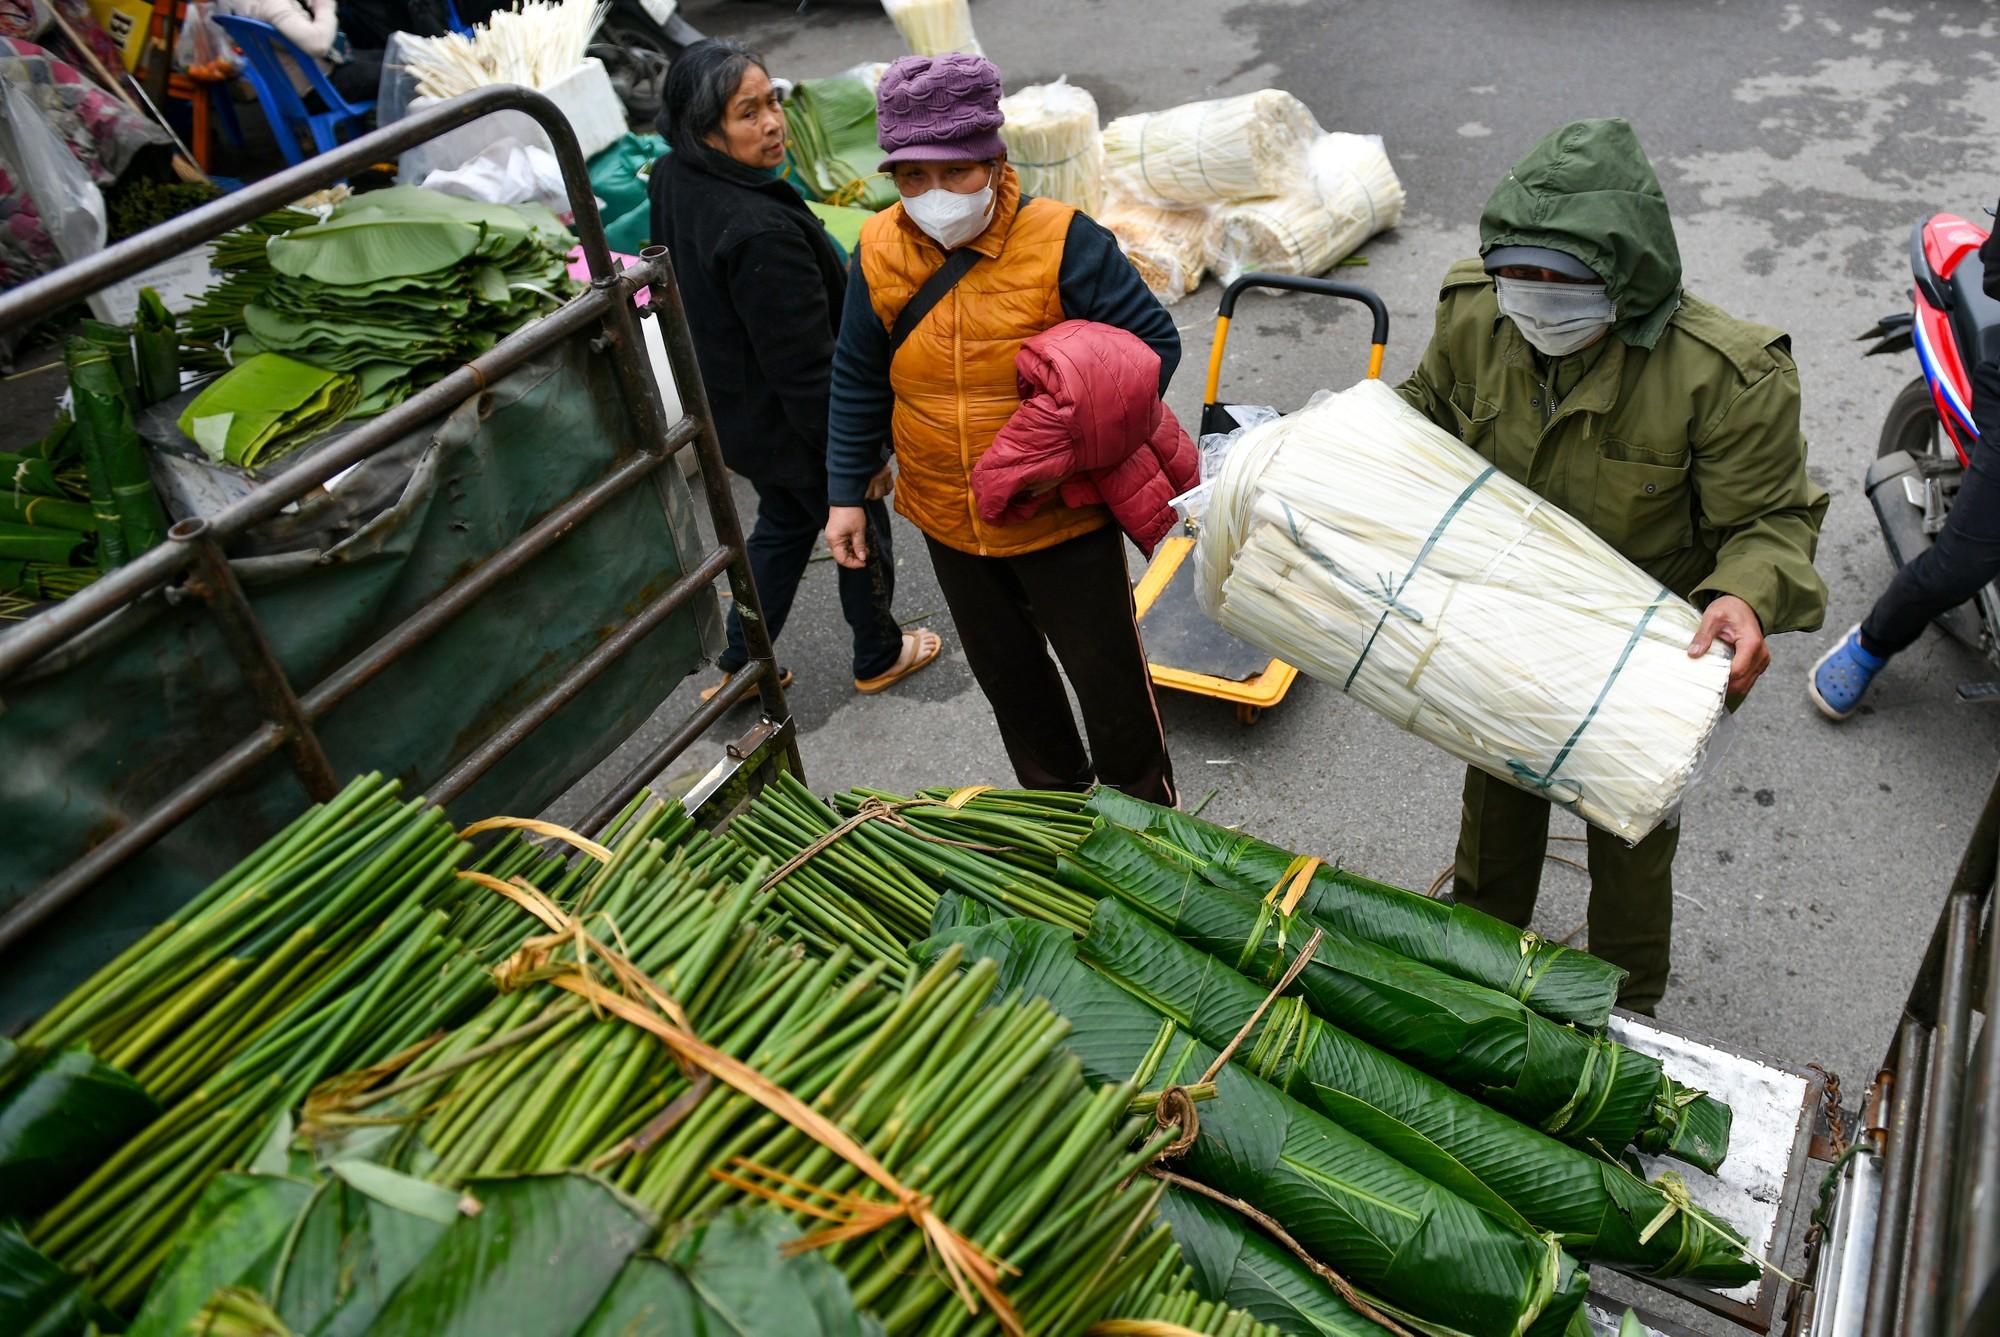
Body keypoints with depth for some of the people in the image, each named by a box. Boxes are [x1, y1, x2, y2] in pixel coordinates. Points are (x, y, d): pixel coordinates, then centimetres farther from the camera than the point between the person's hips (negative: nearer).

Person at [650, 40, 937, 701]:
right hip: (793, 424, -9)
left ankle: (739, 666, 37)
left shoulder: (672, 182, -5)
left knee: (784, 524, 28)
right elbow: (806, 366, -30)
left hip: (735, 414, 9)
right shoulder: (759, 230, -35)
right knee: (863, 529, 16)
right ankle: (878, 657, 40)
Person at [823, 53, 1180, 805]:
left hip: (1064, 519, -4)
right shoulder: (878, 253, -4)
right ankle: (1057, 799, 46)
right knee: (1005, 673, 21)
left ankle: (1145, 810, 36)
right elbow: (858, 383, 6)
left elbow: (1153, 342, -12)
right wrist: (846, 493, 6)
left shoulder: (1062, 241, -17)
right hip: (949, 524, 5)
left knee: (1106, 673, 10)